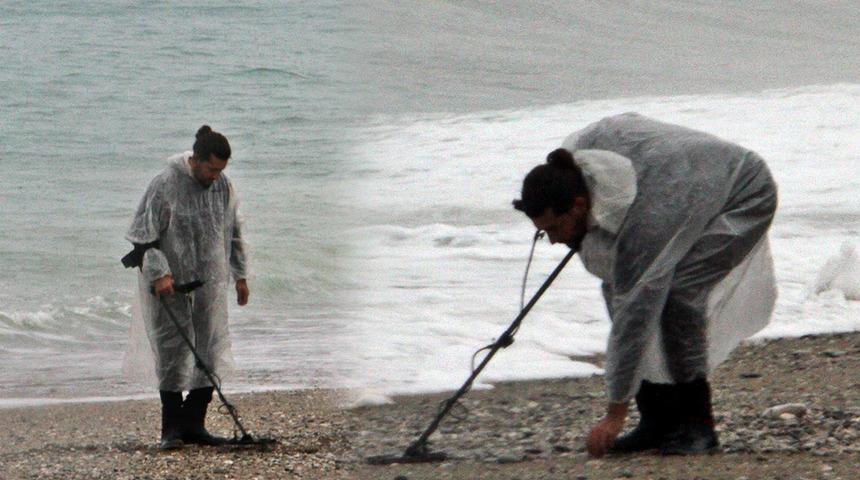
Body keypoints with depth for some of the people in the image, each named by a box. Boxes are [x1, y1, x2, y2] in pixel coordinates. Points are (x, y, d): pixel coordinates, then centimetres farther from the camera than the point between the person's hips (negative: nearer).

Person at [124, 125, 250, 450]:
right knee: (173, 351, -5)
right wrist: (158, 273, -21)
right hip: (170, 285, -6)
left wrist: (240, 275, 18)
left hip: (209, 283, 6)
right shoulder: (166, 185, -14)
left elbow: (233, 233, 17)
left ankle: (193, 424, 10)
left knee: (211, 352, 3)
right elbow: (144, 234, -13)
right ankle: (171, 429, 0)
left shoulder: (223, 186, 5)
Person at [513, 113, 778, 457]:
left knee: (676, 291, -29)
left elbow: (634, 316, -39)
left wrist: (615, 415, -35)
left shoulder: (643, 218, -41)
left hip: (745, 198, -9)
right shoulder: (579, 149, -20)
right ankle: (658, 419, -3)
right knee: (616, 285, -7)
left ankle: (696, 424, -19)